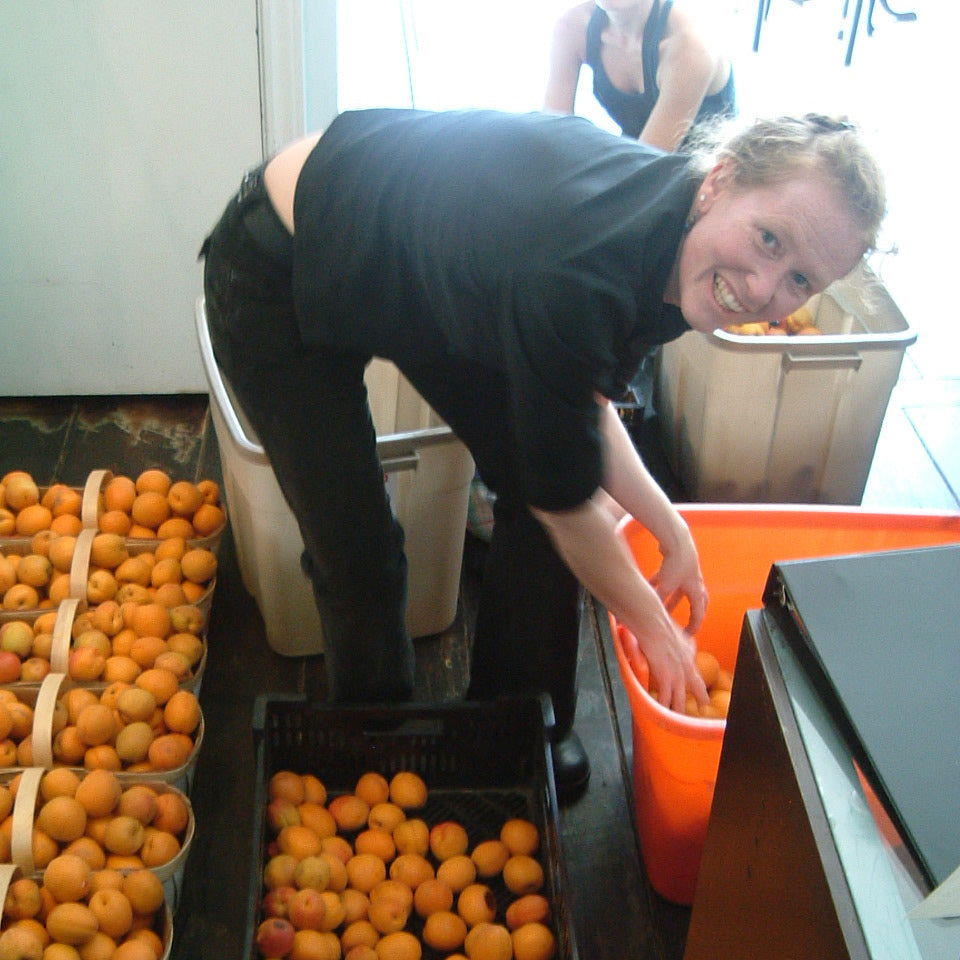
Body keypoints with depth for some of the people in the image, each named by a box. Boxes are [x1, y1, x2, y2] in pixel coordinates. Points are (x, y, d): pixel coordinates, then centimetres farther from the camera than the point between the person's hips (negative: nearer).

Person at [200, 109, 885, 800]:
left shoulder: (665, 213, -15)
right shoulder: (569, 277, -41)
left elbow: (581, 397, 2)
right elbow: (566, 498, -25)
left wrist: (671, 532, 0)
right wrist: (655, 628, -9)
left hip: (426, 275, 8)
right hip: (278, 276, -7)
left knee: (531, 488, 3)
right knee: (359, 556, -8)